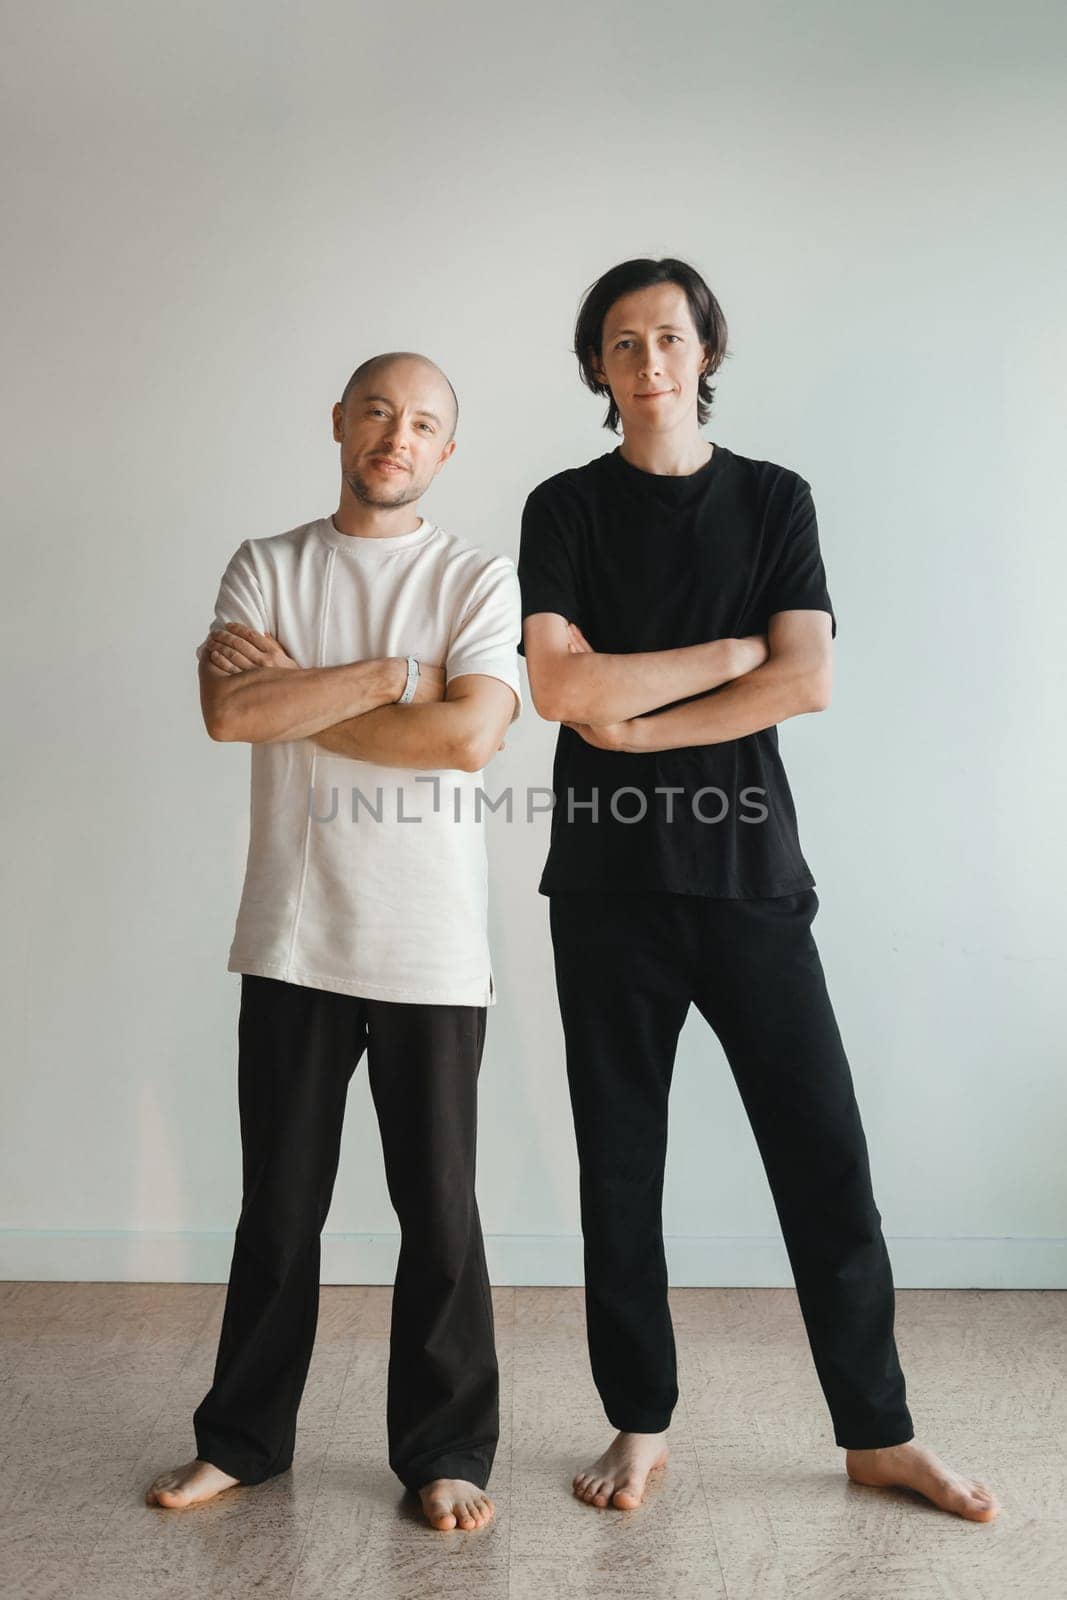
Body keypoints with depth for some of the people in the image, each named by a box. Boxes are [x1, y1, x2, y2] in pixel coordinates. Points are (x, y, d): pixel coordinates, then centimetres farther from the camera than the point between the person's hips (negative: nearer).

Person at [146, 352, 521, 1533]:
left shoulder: (479, 581, 3)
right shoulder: (264, 568, 9)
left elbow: (470, 737, -13)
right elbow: (229, 710, -9)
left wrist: (297, 701, -9)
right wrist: (397, 671, -11)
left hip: (432, 950, -1)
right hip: (292, 940, 2)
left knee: (439, 1212, 7)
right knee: (277, 1207, 13)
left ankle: (446, 1453, 25)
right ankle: (242, 1438, 32)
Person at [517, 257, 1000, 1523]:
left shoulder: (774, 499, 8)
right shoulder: (565, 508, 6)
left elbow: (807, 683, -5)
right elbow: (558, 686, -8)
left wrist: (633, 719, -9)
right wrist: (730, 653, -6)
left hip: (748, 868, 1)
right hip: (608, 876, 0)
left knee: (824, 1154, 3)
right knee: (620, 1165, 7)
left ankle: (878, 1433, 21)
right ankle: (640, 1425, 24)